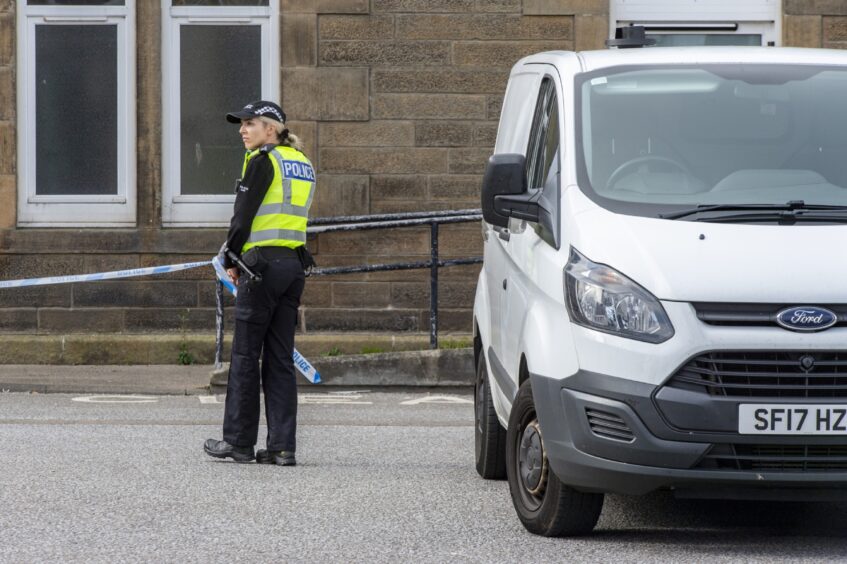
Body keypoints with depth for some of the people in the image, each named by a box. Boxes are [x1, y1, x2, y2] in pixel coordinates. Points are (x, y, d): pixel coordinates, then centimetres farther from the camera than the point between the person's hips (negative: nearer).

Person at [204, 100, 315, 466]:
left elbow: (244, 215, -11)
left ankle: (239, 442, 5)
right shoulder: (303, 165, 15)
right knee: (280, 358, 8)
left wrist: (231, 261, 1)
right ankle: (282, 446, 3)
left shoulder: (262, 161, -9)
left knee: (245, 355, 1)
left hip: (263, 265, -7)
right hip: (295, 265, 8)